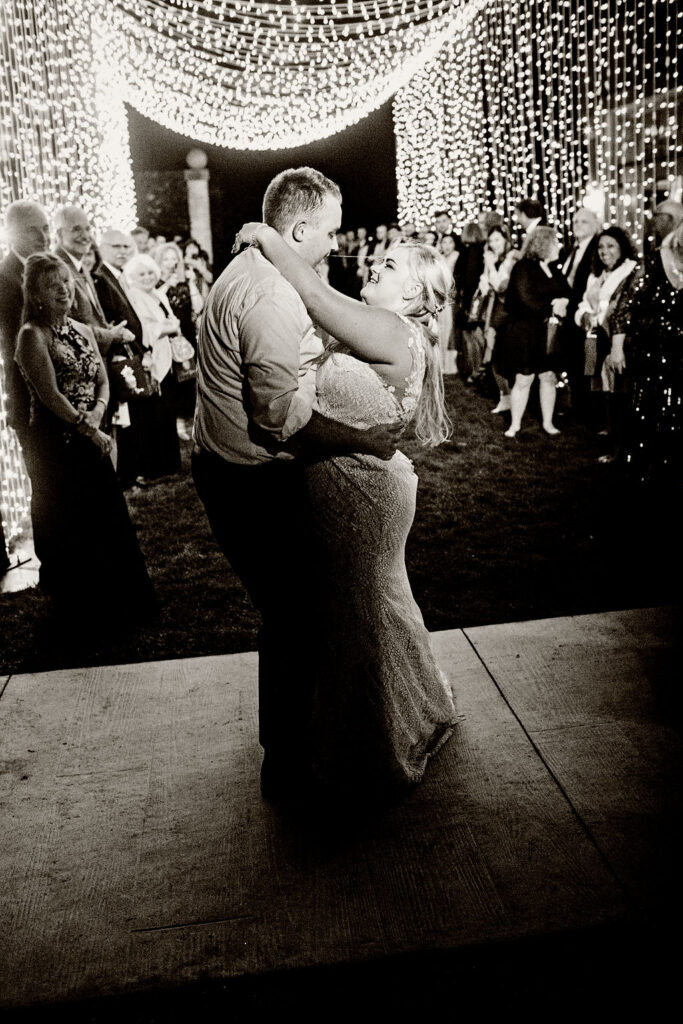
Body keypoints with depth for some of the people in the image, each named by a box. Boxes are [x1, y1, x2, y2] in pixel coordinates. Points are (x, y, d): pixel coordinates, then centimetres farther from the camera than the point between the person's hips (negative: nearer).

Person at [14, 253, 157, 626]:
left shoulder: (83, 331, 11)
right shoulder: (32, 336, -10)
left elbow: (103, 382, 9)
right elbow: (50, 395, -16)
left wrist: (96, 413, -11)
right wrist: (90, 431, -14)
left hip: (90, 439, 7)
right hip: (56, 444, -6)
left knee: (109, 519, 10)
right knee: (70, 527, 4)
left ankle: (120, 603, 26)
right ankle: (83, 613, 19)